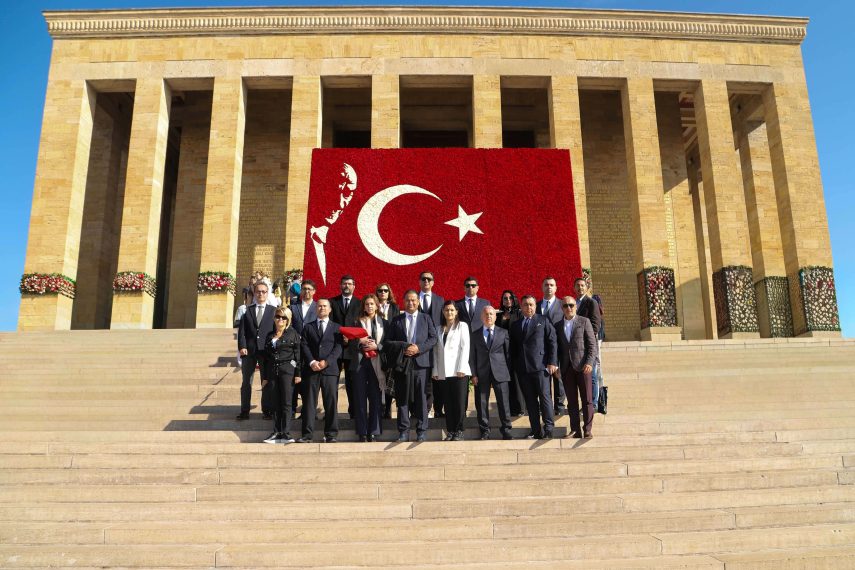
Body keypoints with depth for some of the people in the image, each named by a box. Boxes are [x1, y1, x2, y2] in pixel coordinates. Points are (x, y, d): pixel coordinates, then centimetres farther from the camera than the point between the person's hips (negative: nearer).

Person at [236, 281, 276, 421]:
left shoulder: (273, 311, 7)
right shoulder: (247, 310, 11)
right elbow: (242, 330, 5)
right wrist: (242, 346, -8)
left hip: (266, 351, -1)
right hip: (249, 350, 1)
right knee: (246, 382, 4)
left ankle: (267, 411, 13)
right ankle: (244, 411, 9)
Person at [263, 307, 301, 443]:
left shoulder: (293, 333, 1)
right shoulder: (270, 335, 14)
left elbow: (298, 354, -3)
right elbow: (267, 356, 16)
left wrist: (298, 373, -8)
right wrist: (265, 376, 13)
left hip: (287, 370, -5)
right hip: (273, 371, 5)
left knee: (286, 403, -5)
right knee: (275, 403, 5)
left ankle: (285, 433, -3)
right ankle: (276, 432, 9)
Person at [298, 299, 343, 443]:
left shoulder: (336, 327, 12)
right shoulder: (308, 327, 16)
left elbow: (338, 347, 1)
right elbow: (304, 346, 5)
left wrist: (326, 361, -12)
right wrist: (312, 362, -11)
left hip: (330, 369, -1)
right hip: (311, 369, 1)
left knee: (331, 402, -1)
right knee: (309, 402, 1)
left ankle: (331, 434, 6)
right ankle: (307, 434, 5)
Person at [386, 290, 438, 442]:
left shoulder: (426, 318, 11)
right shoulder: (396, 320, 12)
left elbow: (433, 338, 3)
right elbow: (390, 341, 6)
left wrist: (418, 348, -11)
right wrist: (404, 347, -10)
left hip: (421, 362, -1)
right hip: (402, 362, 1)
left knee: (421, 398, 1)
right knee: (402, 398, 3)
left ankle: (422, 431, 8)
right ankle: (403, 431, 10)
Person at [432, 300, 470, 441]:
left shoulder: (462, 326, 6)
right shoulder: (439, 329, 17)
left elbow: (465, 347, -3)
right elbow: (436, 351, 13)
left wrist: (461, 368, -12)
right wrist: (436, 371, 4)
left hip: (459, 371, -3)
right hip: (444, 372, 4)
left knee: (459, 402, -4)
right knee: (448, 403, 4)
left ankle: (459, 431, 3)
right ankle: (450, 431, 8)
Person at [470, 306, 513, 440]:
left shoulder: (503, 332, 9)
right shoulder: (475, 335, 10)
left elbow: (508, 352, 9)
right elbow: (472, 356, 6)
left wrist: (507, 369, 1)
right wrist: (473, 374, -2)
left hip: (500, 373, -1)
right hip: (482, 374, 1)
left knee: (503, 403, -2)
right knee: (482, 404, 3)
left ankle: (506, 431, 6)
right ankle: (485, 432, 12)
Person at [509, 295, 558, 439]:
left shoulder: (543, 321, 7)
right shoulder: (515, 325, 17)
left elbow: (552, 342, 1)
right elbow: (513, 348, 16)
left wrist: (552, 362, -8)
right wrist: (514, 367, 6)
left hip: (540, 366, -4)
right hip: (523, 369, 4)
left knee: (545, 397, -6)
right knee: (530, 401, 5)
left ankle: (548, 430, 0)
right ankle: (536, 431, 10)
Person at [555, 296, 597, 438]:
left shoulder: (584, 321, 3)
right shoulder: (558, 325, 12)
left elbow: (592, 344, -2)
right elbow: (557, 347, 12)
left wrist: (589, 363, -12)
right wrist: (556, 365, 3)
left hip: (582, 366, -3)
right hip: (566, 367, 3)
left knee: (586, 400, 0)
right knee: (571, 401, 5)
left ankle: (587, 430, 6)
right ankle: (575, 430, 10)